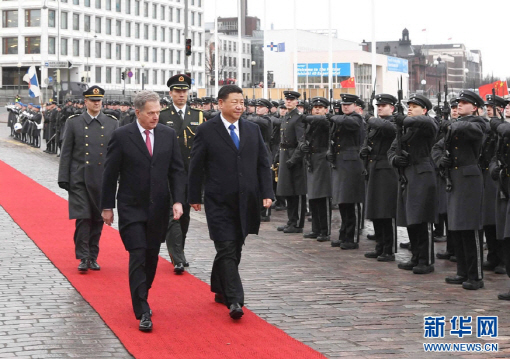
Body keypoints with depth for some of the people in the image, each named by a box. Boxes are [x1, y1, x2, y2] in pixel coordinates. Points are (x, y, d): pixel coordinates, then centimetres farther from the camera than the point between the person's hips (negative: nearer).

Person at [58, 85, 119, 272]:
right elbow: (66, 153, 3)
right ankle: (83, 257, -2)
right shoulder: (74, 123, 3)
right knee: (83, 218, -8)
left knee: (98, 219, 7)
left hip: (103, 179, 2)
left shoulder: (112, 123, 7)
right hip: (80, 179, -2)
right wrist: (64, 178, -2)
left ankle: (93, 257, 16)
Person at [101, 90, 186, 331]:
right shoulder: (122, 136, -7)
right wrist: (107, 206, -1)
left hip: (159, 209, 4)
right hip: (131, 209, -4)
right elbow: (110, 174, -2)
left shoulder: (168, 135, 3)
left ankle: (141, 299, 32)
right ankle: (142, 312, -8)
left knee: (152, 257, 12)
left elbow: (177, 170, 6)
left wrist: (178, 200, -6)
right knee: (138, 257, -9)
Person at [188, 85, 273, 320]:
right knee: (227, 249, -10)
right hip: (219, 202, -5)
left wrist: (267, 193, 2)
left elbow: (263, 164, 11)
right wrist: (194, 197, -1)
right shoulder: (206, 131, -3)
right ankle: (234, 300, -14)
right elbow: (196, 167, 0)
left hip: (246, 201, 5)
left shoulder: (253, 130, 10)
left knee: (235, 249, 12)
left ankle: (220, 290, 29)